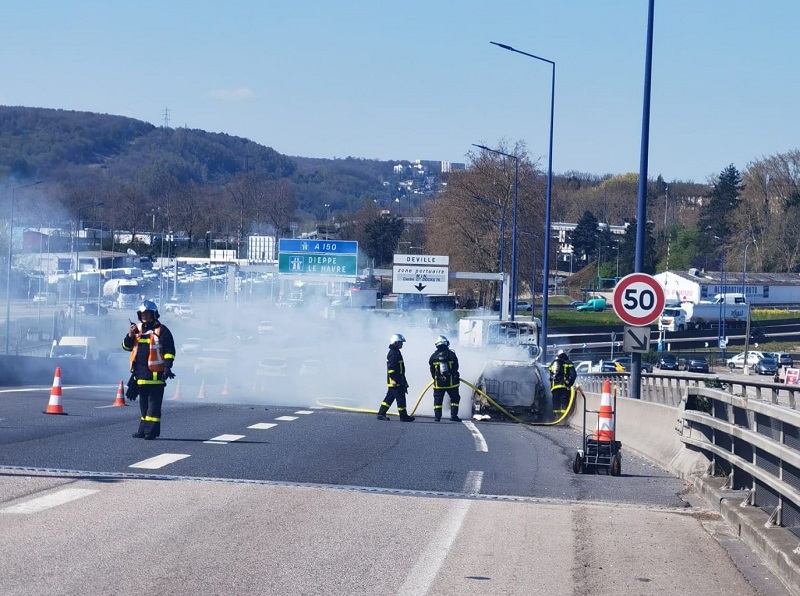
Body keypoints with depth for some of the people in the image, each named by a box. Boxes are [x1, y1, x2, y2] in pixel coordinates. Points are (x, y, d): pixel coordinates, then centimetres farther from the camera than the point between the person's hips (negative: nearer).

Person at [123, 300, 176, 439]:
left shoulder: (161, 331, -3)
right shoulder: (137, 329, 15)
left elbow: (169, 350, -5)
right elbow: (127, 346, 18)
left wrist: (167, 367, -14)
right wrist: (130, 336, -2)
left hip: (155, 374, -7)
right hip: (140, 373, 7)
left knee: (153, 402, -7)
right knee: (143, 402, 13)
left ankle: (151, 430, -8)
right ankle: (143, 429, 20)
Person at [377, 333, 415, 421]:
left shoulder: (395, 352, 20)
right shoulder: (394, 353, -13)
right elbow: (391, 367, -21)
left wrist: (404, 381, 29)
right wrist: (393, 379, -25)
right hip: (395, 381, -11)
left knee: (390, 397, 12)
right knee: (400, 398, -7)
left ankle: (381, 414, 13)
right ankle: (403, 416, -4)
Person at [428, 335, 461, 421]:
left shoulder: (433, 357, -3)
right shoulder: (452, 355, -7)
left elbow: (432, 371, 4)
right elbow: (456, 368, 0)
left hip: (438, 383, 1)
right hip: (451, 382, -1)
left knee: (438, 399, 10)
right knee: (455, 398, 10)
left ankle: (437, 416, 7)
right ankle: (454, 415, 4)